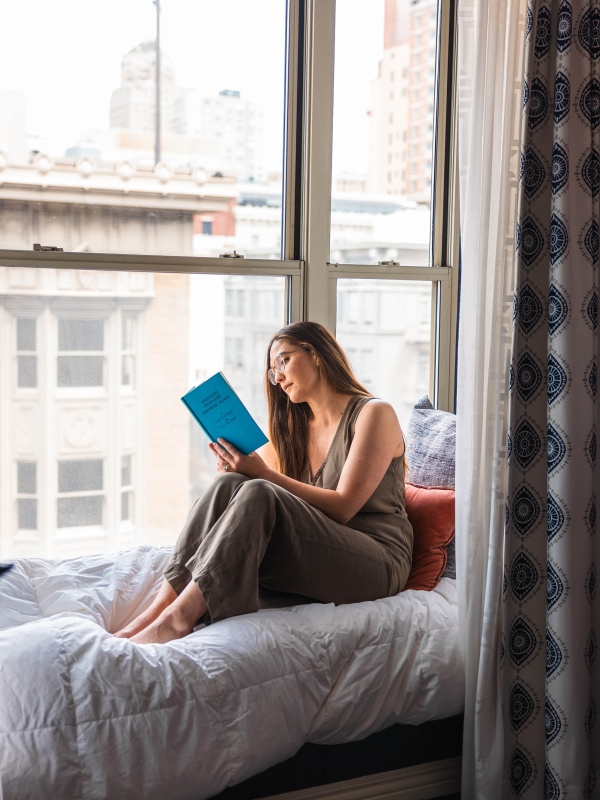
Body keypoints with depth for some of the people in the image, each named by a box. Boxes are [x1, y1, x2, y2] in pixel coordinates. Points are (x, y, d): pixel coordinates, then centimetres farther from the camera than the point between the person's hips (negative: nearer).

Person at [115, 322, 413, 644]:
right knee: (230, 483, -18)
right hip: (311, 557, 6)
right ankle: (159, 609, -27)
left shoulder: (374, 413, -1)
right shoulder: (294, 430, 20)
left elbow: (343, 507, -12)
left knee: (258, 494, -29)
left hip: (377, 563, -6)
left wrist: (264, 474, -17)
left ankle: (178, 618, -35)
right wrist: (237, 469, -11)